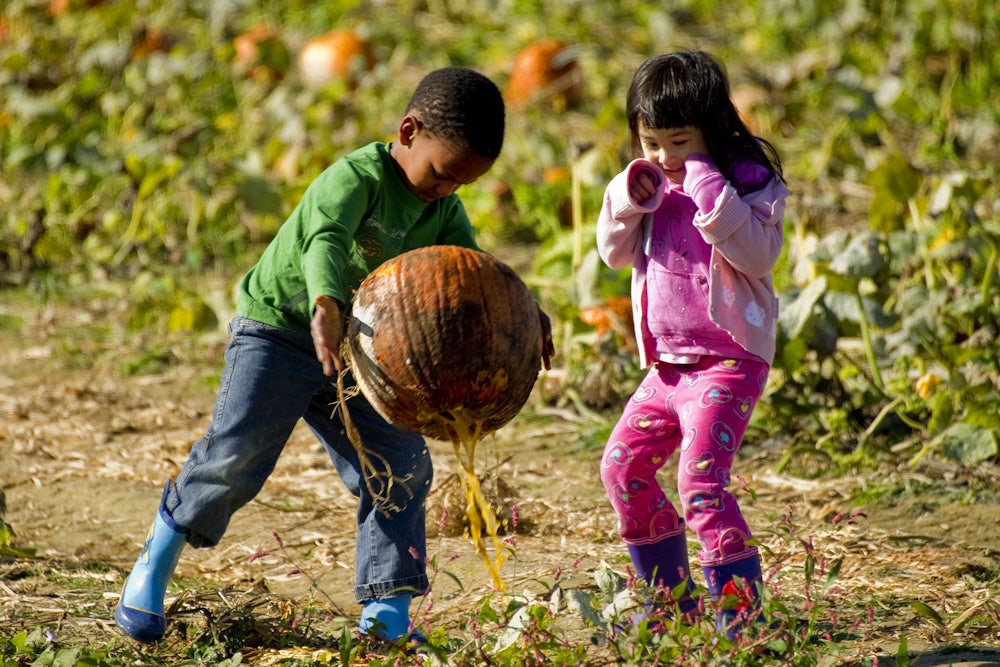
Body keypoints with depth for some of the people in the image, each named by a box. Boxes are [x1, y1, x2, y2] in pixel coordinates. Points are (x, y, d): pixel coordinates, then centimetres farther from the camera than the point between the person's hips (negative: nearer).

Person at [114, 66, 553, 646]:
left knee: (403, 465, -3)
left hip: (356, 351, 7)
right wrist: (326, 307, -61)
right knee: (237, 453, -19)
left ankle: (386, 617, 3)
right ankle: (156, 562, 5)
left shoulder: (445, 212, 1)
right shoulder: (356, 177, -23)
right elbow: (326, 240, -41)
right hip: (278, 330, -7)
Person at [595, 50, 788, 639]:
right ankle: (671, 599, 25)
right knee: (623, 466, 12)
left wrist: (709, 189, -27)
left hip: (728, 360, -8)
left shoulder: (750, 184, -9)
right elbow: (616, 252, 9)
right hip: (668, 363, 8)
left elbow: (757, 253, -23)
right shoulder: (657, 187, 9)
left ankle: (740, 617, -18)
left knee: (701, 481, -21)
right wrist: (632, 195, -7)